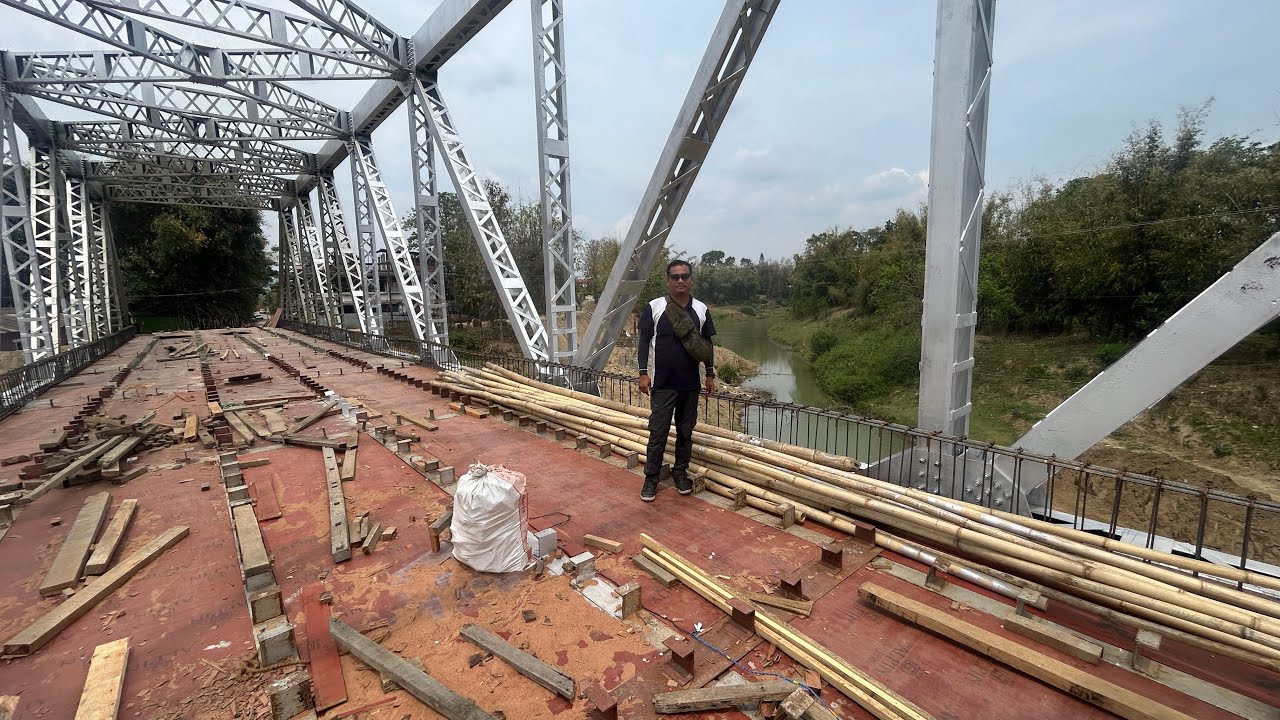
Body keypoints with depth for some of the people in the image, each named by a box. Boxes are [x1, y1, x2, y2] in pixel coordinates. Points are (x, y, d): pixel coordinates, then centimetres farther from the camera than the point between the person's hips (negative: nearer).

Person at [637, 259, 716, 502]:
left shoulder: (700, 309, 4)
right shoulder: (654, 307, -4)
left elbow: (707, 344, 11)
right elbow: (644, 340, -2)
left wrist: (710, 374, 9)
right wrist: (643, 373, -8)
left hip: (691, 384, 3)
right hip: (662, 384, -3)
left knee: (686, 432, 13)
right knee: (658, 434, 2)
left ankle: (680, 472, 29)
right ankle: (651, 478, 15)